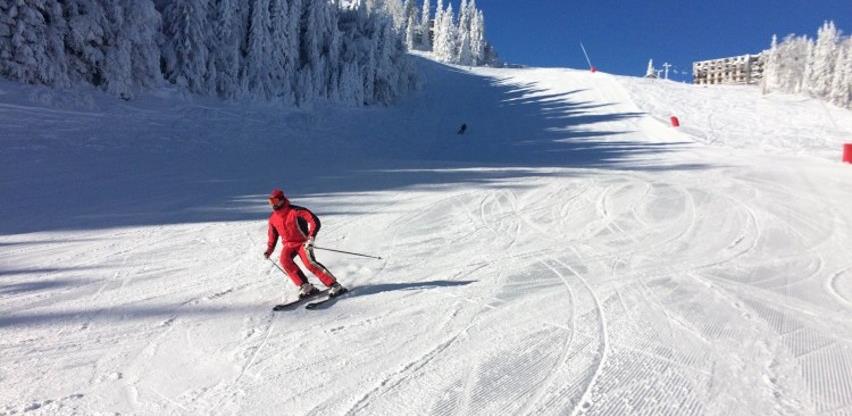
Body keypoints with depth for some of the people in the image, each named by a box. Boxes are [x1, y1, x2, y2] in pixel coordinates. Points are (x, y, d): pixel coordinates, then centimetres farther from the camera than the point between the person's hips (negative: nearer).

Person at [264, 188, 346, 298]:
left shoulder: (295, 211, -18)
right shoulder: (273, 218, 3)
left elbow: (315, 221, -23)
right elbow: (273, 234, 22)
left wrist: (311, 238, -32)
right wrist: (269, 249, 15)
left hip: (303, 242, -6)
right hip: (288, 244, 6)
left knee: (309, 262, -28)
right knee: (285, 260, -26)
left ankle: (334, 285, -22)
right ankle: (305, 286, -22)